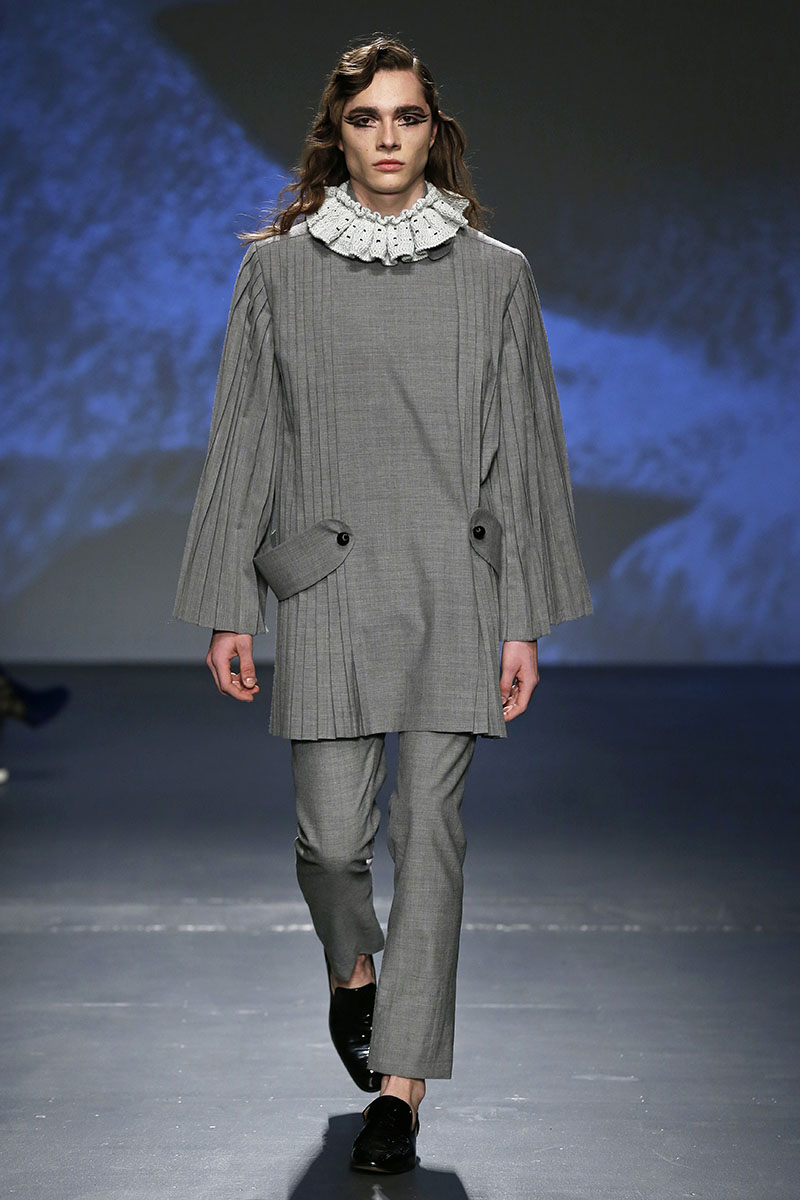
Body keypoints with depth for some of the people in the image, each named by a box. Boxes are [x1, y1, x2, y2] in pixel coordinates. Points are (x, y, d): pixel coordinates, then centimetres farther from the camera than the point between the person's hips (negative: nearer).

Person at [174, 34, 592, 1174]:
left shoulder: (495, 273, 6)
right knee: (333, 831, -2)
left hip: (456, 586, 0)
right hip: (328, 581, 0)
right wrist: (228, 607, 3)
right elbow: (244, 439, 7)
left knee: (430, 825, -2)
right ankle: (354, 966, 33)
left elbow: (524, 449, 6)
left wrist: (524, 618, 1)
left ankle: (400, 1081, 7)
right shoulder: (279, 269, 6)